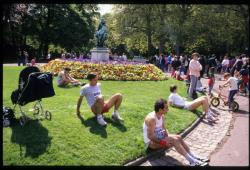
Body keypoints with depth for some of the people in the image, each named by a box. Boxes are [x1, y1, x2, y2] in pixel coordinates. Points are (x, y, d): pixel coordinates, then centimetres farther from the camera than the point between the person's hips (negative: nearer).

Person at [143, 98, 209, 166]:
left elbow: (164, 129, 12)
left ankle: (195, 157, -8)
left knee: (178, 137, -10)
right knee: (174, 140, -24)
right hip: (151, 142, -9)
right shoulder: (151, 118, -28)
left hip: (159, 137, 9)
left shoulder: (162, 116, 1)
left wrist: (169, 137, -6)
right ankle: (192, 161, -20)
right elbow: (150, 136, -27)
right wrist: (163, 141, -24)